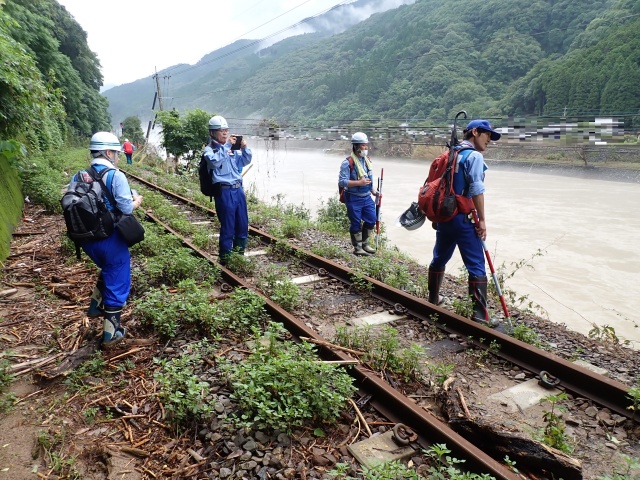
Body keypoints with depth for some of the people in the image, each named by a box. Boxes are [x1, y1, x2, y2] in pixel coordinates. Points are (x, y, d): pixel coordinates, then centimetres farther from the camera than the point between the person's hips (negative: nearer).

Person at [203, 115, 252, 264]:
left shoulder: (231, 147, 15)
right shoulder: (209, 149, -2)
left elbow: (245, 161, 16)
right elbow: (214, 162, -22)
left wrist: (244, 147, -1)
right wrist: (227, 146, -24)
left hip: (238, 189, 6)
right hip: (224, 191, -6)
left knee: (243, 225, 12)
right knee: (228, 227, -2)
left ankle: (239, 254, 28)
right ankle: (224, 256, 12)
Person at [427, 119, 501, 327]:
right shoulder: (474, 156, -9)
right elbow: (476, 190, -18)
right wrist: (482, 220, -14)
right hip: (462, 218, -8)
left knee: (439, 257, 20)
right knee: (476, 265, -3)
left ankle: (433, 297, 34)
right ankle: (479, 312, -2)